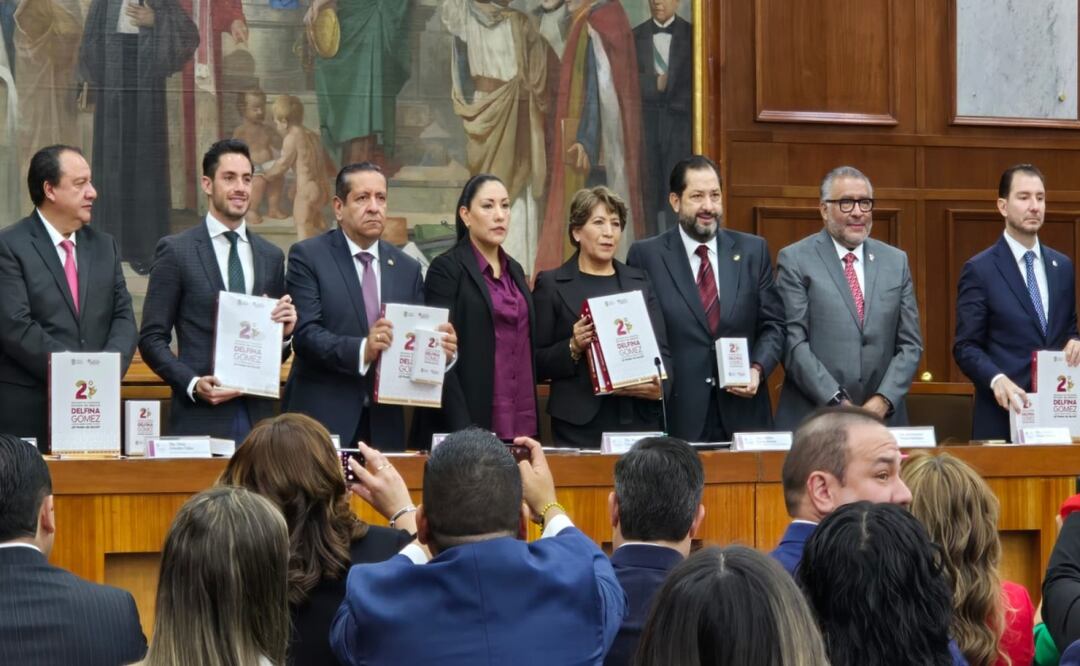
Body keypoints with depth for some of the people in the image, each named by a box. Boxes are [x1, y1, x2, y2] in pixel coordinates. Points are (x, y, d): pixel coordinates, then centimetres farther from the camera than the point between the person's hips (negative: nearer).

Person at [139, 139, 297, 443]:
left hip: (258, 416, 4)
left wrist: (284, 332, -4)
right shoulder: (175, 250, 1)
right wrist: (193, 384, -15)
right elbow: (152, 338, -1)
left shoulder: (271, 256, 14)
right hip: (201, 418, -3)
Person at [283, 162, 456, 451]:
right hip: (322, 418, -4)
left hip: (384, 425, 4)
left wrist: (439, 348, -10)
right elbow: (305, 333, -12)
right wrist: (361, 350, -28)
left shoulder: (407, 269, 13)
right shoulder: (307, 256, -1)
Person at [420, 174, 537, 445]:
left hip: (520, 425, 6)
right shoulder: (446, 268, -5)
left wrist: (530, 424, 10)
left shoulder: (514, 270, 16)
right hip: (471, 424, -6)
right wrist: (464, 429, -18)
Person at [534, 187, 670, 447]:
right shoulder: (551, 285, 5)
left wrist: (659, 385, -10)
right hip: (580, 423, -3)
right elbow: (536, 363, 2)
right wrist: (573, 348, -16)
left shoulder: (640, 282, 15)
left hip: (640, 417, 3)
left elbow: (662, 348, 10)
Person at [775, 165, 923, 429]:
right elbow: (793, 342, -8)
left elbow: (910, 343, 8)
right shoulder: (795, 260, -1)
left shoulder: (896, 261, 11)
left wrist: (883, 400, -7)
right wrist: (837, 402, -15)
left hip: (883, 418, 3)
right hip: (811, 421, -3)